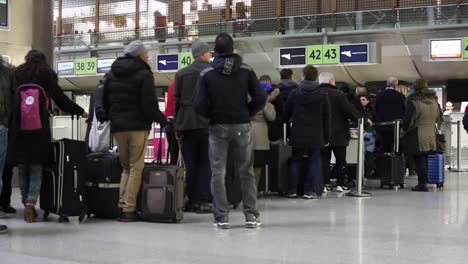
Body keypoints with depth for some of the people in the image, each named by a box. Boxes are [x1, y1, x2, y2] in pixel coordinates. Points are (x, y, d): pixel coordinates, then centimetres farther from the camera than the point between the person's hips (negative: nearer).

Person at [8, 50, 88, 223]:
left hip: (18, 127, 1)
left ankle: (26, 202, 11)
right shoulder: (47, 76, 7)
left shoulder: (17, 75, 11)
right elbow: (61, 100, 8)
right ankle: (31, 202, -13)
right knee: (36, 168, 2)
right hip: (39, 127, -1)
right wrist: (81, 112, 20)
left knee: (22, 168, 10)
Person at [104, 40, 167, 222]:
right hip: (138, 126, -6)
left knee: (126, 167, 16)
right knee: (136, 168, 0)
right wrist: (162, 120, -1)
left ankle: (122, 205, 6)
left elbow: (105, 102, 15)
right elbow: (149, 104, -12)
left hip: (117, 127, 6)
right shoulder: (143, 74, -7)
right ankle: (129, 209, -4)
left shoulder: (112, 73, 13)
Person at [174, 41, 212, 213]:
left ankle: (192, 200, 8)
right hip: (207, 123, -3)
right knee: (206, 163, 1)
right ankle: (203, 201, -2)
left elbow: (177, 100, 7)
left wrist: (178, 127, 9)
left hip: (187, 124, 3)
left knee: (190, 164, 6)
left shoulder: (181, 74, 8)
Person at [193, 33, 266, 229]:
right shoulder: (246, 71, 0)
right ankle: (251, 215, 9)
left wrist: (212, 116, 7)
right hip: (242, 126, 1)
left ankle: (221, 217, 2)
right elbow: (260, 98, -7)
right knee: (246, 172, 9)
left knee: (218, 172, 4)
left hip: (218, 127, -1)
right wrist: (247, 114, 7)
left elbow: (199, 104, -10)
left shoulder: (206, 73, -3)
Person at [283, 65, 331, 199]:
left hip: (297, 135, 1)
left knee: (295, 161, 11)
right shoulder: (322, 95, -2)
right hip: (315, 136, -1)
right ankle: (310, 190, 1)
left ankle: (292, 190, 10)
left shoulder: (294, 93, -1)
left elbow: (286, 114, 4)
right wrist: (327, 137, 8)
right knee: (314, 161, 6)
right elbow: (327, 118, 1)